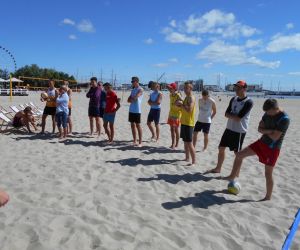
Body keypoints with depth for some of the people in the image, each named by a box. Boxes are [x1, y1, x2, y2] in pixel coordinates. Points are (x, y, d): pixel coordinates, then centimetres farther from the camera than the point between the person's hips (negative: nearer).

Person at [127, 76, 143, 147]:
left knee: (138, 125, -5)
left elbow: (135, 98, -19)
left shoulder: (140, 89, -6)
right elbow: (129, 100, 13)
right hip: (131, 110, 8)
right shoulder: (133, 90, 17)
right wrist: (132, 99, -8)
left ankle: (140, 142, -1)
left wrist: (131, 99, 1)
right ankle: (135, 141, 18)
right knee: (132, 125, 10)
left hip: (137, 110, -8)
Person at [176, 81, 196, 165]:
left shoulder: (191, 98, -15)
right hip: (184, 122, 10)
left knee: (189, 143, -9)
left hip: (189, 123, -10)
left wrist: (181, 104, -18)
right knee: (185, 142, 16)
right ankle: (187, 158, 26)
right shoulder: (186, 97, 15)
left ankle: (194, 162, -4)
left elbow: (189, 109, -29)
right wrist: (180, 104, 5)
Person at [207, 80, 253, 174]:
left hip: (239, 131, -7)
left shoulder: (248, 102, -15)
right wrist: (234, 116, -15)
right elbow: (226, 114, 2)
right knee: (221, 148, 12)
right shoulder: (233, 99, 7)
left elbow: (238, 118, -21)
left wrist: (230, 115, -5)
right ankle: (218, 169, 28)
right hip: (229, 128, 7)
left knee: (237, 153, 5)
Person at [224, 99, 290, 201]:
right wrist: (269, 131, -17)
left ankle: (268, 197, 22)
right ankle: (232, 176, 20)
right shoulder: (268, 113, 0)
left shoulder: (284, 119, -23)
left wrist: (265, 131, -9)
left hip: (272, 149, -7)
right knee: (239, 155, 4)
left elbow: (275, 137, -26)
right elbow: (260, 128, 2)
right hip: (261, 142, 7)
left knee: (268, 174, 2)